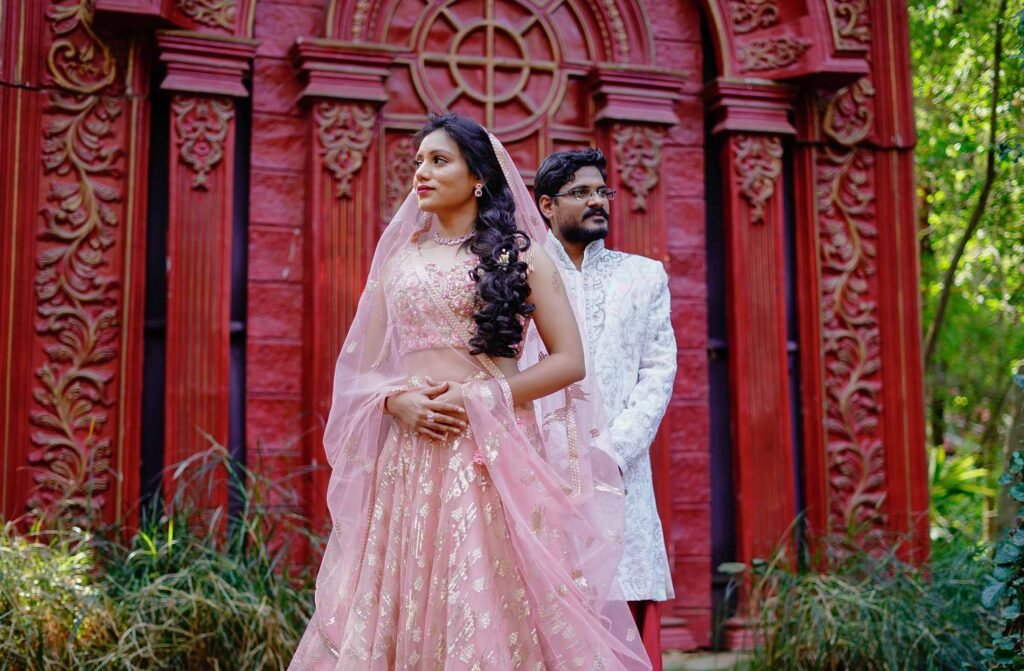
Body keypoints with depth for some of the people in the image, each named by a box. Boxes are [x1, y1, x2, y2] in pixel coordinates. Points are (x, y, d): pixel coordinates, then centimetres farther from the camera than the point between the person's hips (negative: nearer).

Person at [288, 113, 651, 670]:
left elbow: (569, 360, -2)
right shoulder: (400, 257, 15)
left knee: (494, 608, -5)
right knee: (404, 608, 1)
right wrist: (397, 401, -6)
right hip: (410, 457, 3)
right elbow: (365, 366, 15)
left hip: (493, 453, -3)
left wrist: (478, 398, -11)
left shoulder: (521, 254, 4)